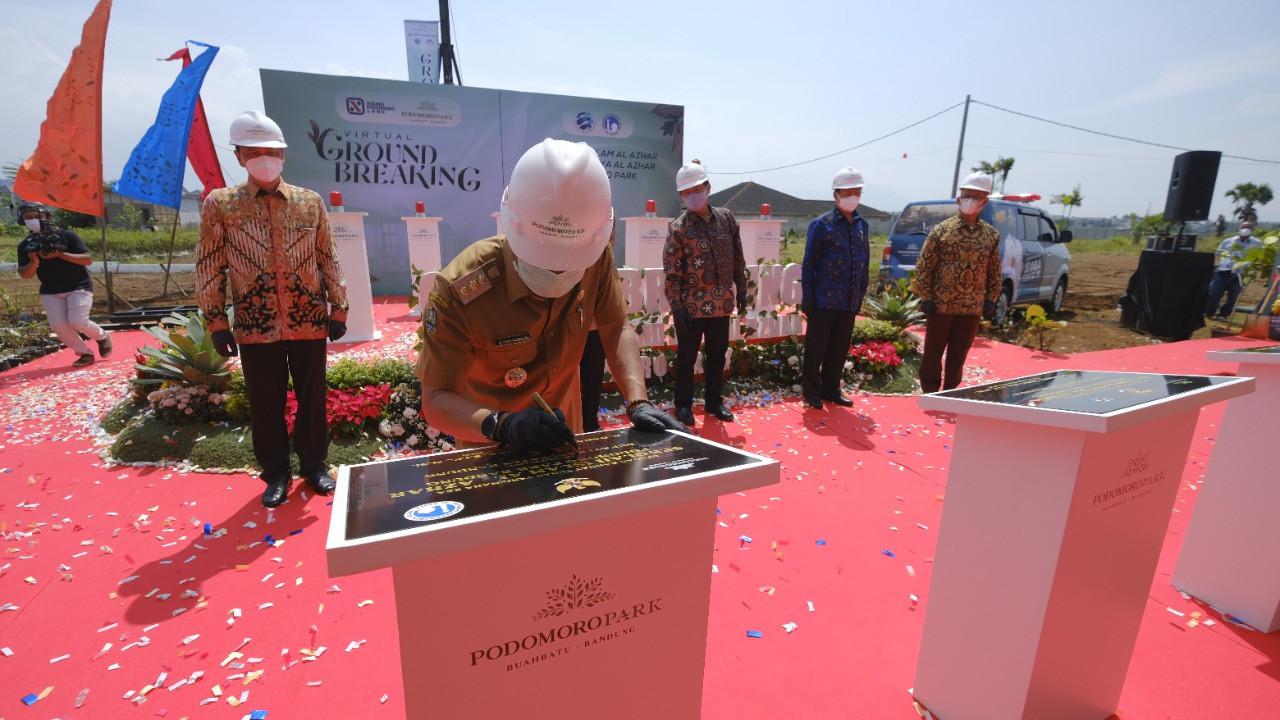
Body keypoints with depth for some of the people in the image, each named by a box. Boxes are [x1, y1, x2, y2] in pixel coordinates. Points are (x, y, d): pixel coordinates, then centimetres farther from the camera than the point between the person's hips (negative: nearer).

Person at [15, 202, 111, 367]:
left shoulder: (67, 236, -6)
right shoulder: (26, 245, 4)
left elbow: (88, 260, -14)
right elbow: (25, 275, 1)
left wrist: (60, 254, -24)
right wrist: (33, 262, -18)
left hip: (78, 286, -4)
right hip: (50, 291, 4)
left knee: (77, 321, -20)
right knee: (58, 326, -9)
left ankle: (102, 336, 9)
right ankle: (85, 353, 6)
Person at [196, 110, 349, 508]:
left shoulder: (310, 201, 4)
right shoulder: (219, 204, 2)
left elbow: (329, 259, 6)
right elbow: (209, 268, 3)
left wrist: (338, 309, 3)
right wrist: (217, 322, -2)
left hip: (309, 322, 0)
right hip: (255, 326, 0)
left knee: (312, 398, 10)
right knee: (266, 405, 9)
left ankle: (314, 465, 27)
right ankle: (276, 473, 26)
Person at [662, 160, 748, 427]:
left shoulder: (726, 218, 5)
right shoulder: (678, 228, -7)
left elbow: (738, 258, 12)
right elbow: (671, 271, -10)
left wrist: (741, 289, 10)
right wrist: (676, 306, -14)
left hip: (722, 303, 4)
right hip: (691, 305, -4)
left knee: (717, 355, 14)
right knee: (687, 357, 7)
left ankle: (715, 402, 30)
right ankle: (683, 405, 22)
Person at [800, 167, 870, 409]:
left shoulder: (861, 225, 10)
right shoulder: (822, 224, -6)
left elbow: (864, 263, 15)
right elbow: (808, 264, -7)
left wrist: (861, 294, 11)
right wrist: (807, 298, -10)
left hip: (849, 301, 5)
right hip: (824, 300, -5)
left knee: (840, 349, 12)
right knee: (816, 348, 3)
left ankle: (831, 389, 25)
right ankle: (811, 391, 17)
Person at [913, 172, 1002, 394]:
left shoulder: (991, 235, 6)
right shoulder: (941, 230, -5)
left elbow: (994, 271, 13)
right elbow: (923, 266, -5)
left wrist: (991, 299, 5)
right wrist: (926, 297, -10)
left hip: (972, 308, 3)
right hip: (940, 305, -3)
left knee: (959, 355, 11)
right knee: (933, 352, 6)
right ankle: (930, 393, 18)